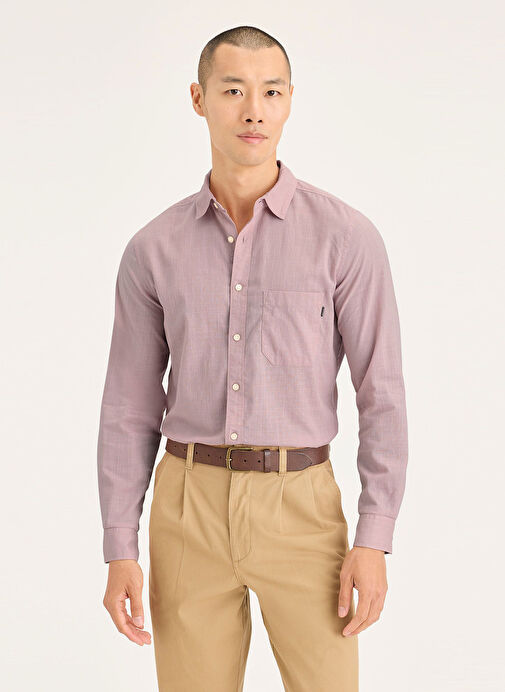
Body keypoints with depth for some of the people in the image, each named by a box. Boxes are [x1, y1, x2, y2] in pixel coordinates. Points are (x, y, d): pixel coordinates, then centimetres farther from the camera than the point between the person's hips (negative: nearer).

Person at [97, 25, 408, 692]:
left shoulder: (346, 236, -3)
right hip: (190, 507, 2)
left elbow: (382, 393, -3)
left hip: (301, 507, -1)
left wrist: (374, 540, -9)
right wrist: (119, 552, 0)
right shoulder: (154, 249, 3)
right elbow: (130, 408, 6)